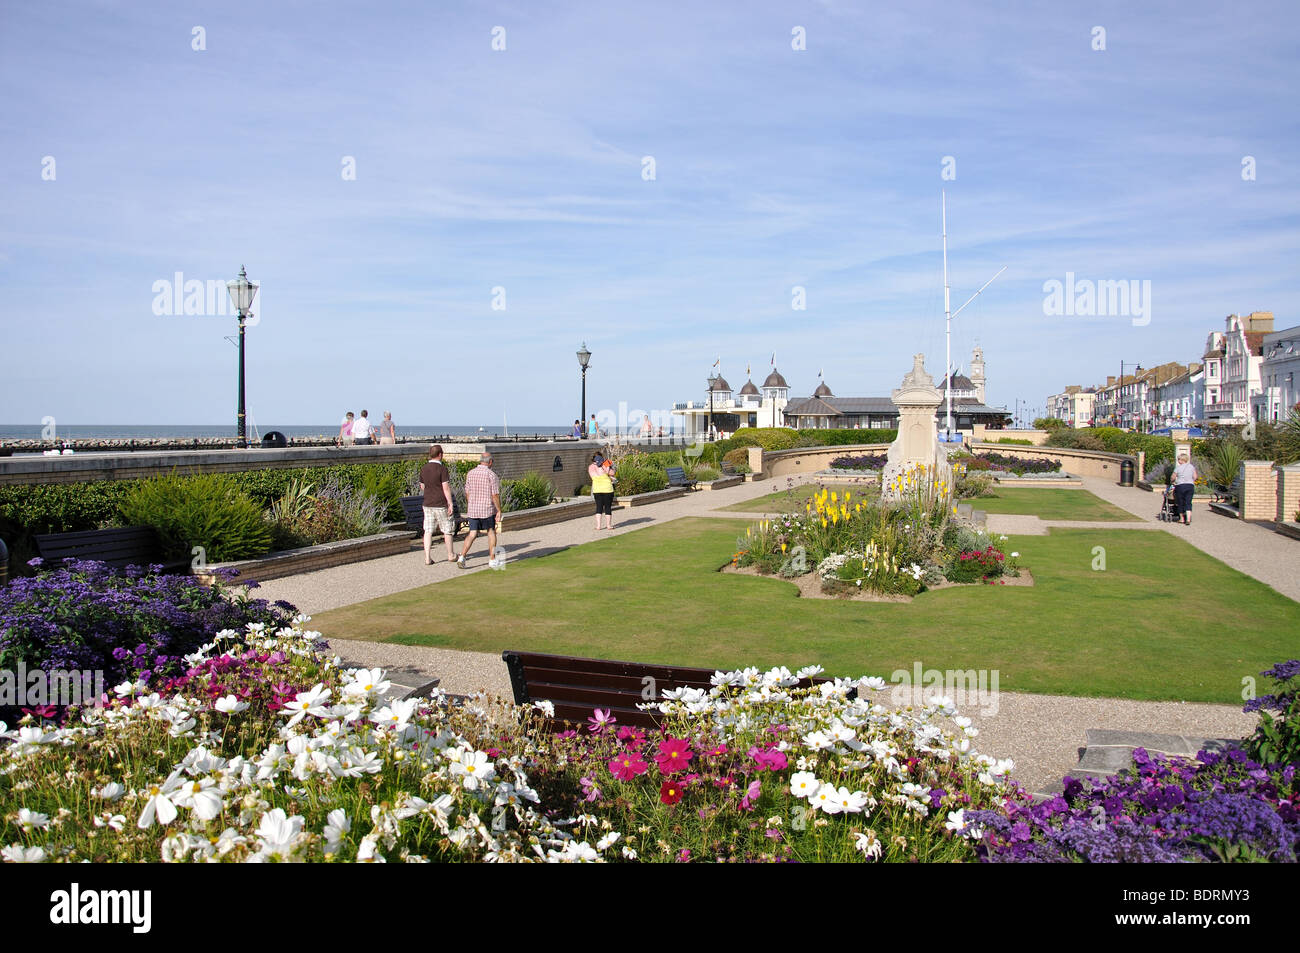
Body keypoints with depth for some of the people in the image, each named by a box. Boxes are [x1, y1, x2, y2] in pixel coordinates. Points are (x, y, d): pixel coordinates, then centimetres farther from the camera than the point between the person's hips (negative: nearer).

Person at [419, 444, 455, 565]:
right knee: (447, 530, 9)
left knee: (428, 531, 5)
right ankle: (450, 555, 20)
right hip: (441, 505, -5)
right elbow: (446, 488, -16)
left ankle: (427, 558, 0)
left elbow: (422, 487, 14)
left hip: (427, 504, 5)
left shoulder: (423, 469, 5)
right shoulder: (442, 469, -14)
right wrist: (451, 503, -12)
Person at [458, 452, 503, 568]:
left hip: (473, 509, 4)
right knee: (491, 532, 14)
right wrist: (499, 511, -7)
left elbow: (467, 493, 9)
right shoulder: (491, 474, -11)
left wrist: (468, 508, 20)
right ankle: (492, 560, 17)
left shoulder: (471, 473, 4)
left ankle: (462, 557, -8)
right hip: (488, 509, -4)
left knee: (472, 534, 8)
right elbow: (495, 495, -13)